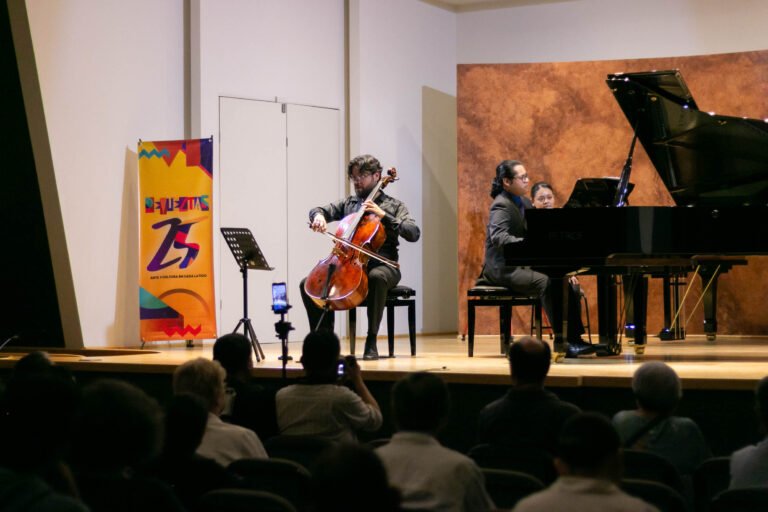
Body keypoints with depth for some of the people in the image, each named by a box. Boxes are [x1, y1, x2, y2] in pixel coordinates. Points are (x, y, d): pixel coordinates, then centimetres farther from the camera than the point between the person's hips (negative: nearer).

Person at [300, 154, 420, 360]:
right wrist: (318, 216, -8)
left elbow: (413, 233, -7)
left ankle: (371, 341, -33)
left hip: (382, 265, -4)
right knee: (308, 284, -15)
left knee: (376, 277, -41)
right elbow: (317, 210, 17)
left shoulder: (393, 205, 6)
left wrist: (383, 215, -16)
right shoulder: (348, 204, 19)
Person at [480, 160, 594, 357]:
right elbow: (498, 236, -29)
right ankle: (563, 340, -28)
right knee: (546, 283, -31)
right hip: (504, 269, -9)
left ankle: (574, 339, -12)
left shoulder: (524, 203, 16)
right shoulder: (501, 205, -12)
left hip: (521, 265, 9)